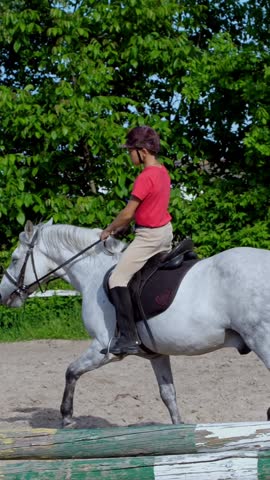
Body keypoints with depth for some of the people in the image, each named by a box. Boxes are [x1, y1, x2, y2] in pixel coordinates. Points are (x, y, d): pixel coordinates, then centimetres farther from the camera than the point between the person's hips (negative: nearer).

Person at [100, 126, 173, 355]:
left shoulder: (145, 177, -20)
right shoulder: (163, 171, 7)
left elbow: (127, 213, -17)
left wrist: (108, 230, -2)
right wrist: (122, 226, 10)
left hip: (149, 236, -10)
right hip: (166, 231, 10)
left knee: (117, 279, -11)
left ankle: (129, 338, -15)